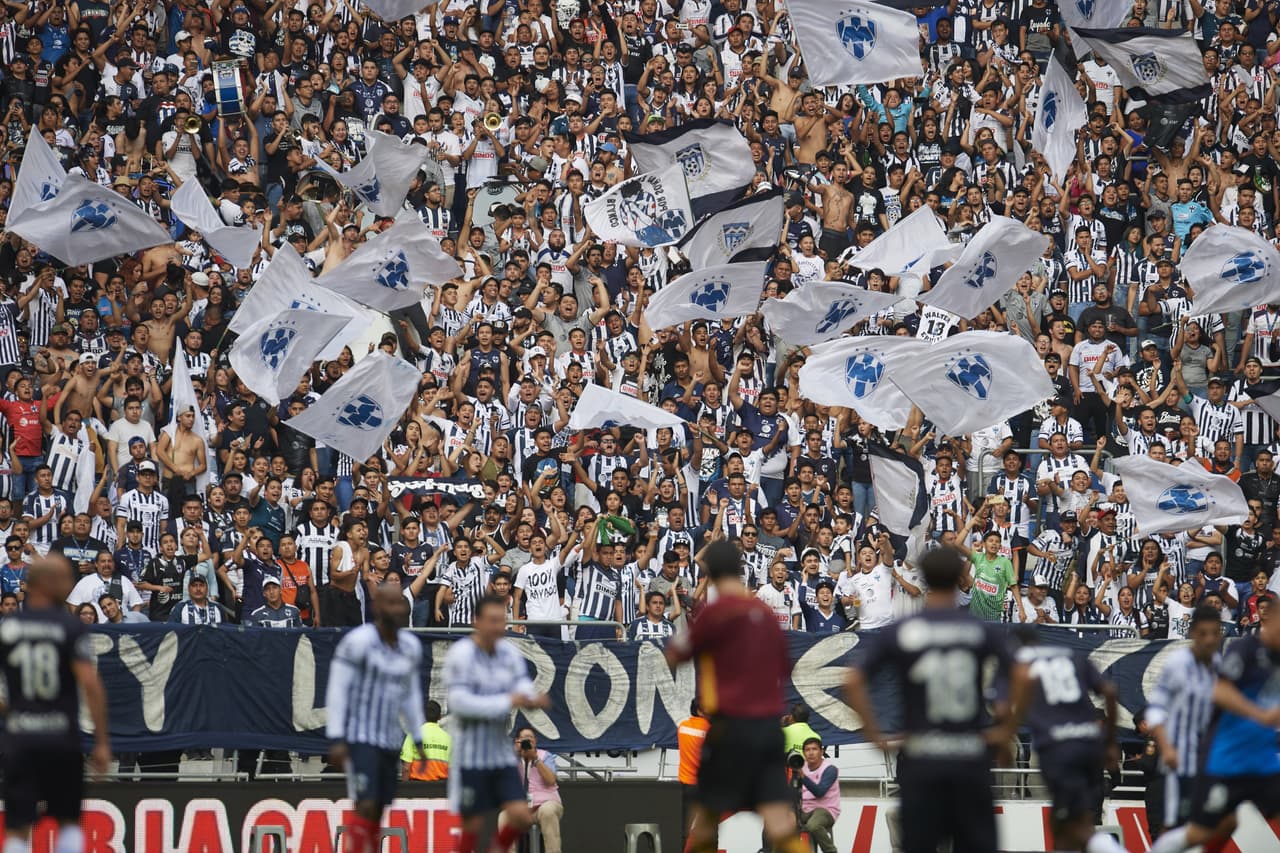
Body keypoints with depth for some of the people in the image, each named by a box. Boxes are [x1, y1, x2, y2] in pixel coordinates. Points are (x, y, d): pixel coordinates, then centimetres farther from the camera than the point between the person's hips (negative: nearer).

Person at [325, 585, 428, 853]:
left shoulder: (411, 646, 10)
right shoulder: (359, 642, -12)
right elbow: (337, 690, -12)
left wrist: (418, 740, 19)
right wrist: (336, 739, -17)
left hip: (390, 741, 7)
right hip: (360, 738, -7)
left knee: (378, 812, 6)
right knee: (366, 806, -16)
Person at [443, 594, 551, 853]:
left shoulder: (510, 653, 9)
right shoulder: (462, 654, -11)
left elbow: (523, 688, 0)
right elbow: (459, 703, -20)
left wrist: (533, 699, -25)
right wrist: (506, 702, -20)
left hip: (502, 754, 6)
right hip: (471, 756, -6)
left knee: (522, 817, -4)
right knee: (473, 825, -2)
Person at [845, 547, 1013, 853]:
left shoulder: (898, 633, -1)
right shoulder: (982, 631, 0)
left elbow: (853, 682, -7)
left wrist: (872, 731, -1)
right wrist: (1006, 729, 2)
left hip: (920, 757, -1)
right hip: (971, 756, 1)